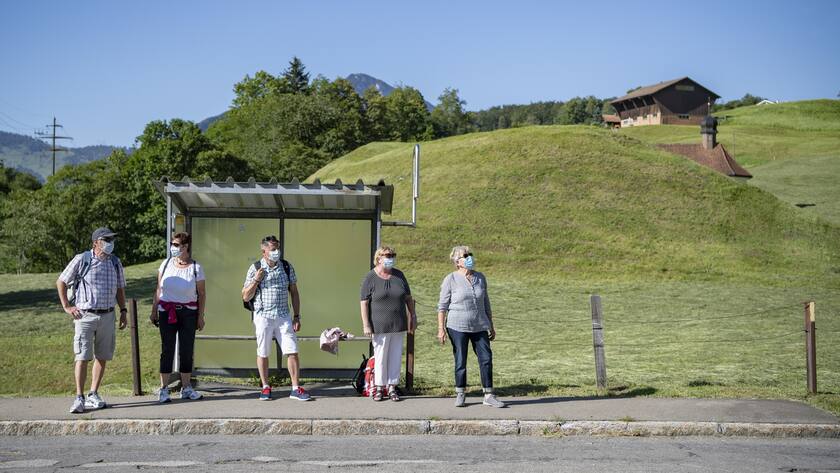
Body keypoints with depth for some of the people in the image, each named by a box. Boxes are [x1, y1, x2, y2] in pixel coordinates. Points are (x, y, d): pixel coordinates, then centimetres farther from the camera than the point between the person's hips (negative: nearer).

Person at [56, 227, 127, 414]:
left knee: (102, 357, 7)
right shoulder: (81, 260, -5)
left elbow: (120, 289, 20)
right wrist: (67, 306, -1)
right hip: (85, 315, -4)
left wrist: (123, 311, 13)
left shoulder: (115, 263, 9)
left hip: (107, 316, 4)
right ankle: (79, 398, -4)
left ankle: (93, 395, 17)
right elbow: (61, 282, 3)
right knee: (82, 357, -8)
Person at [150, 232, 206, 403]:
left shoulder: (196, 268, -2)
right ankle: (163, 389, 4)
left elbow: (201, 294, 3)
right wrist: (154, 310, 7)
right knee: (167, 349, 0)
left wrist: (201, 316, 0)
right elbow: (158, 289, 9)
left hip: (188, 313, 0)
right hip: (167, 312, 1)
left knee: (187, 350, 4)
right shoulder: (166, 264, 3)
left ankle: (186, 387, 15)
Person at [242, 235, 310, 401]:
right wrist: (256, 280, -14)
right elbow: (245, 297, 1)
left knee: (292, 352, -4)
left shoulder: (287, 267, 6)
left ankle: (296, 389, 2)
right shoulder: (255, 269, -1)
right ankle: (265, 387, 19)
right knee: (263, 353, 5)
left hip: (283, 317, 2)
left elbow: (294, 292, 12)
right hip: (263, 316, -2)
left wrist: (297, 316, 7)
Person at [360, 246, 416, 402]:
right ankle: (379, 387, 12)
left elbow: (408, 297, 14)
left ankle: (392, 387, 14)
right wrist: (366, 325, -12)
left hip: (398, 325, 4)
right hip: (380, 326, -4)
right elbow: (364, 303, -7)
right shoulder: (370, 278, -5)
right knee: (380, 357, 1)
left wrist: (412, 316, 9)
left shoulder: (399, 275, 8)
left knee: (396, 356, 6)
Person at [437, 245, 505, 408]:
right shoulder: (450, 280, -5)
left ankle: (489, 396, 6)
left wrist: (491, 326, 14)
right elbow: (442, 306, -5)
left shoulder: (480, 278, 8)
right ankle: (460, 395, 17)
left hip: (479, 327, 4)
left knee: (486, 359, -1)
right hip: (458, 327, -4)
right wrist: (441, 329, -11)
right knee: (460, 361, 3)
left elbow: (486, 304, 14)